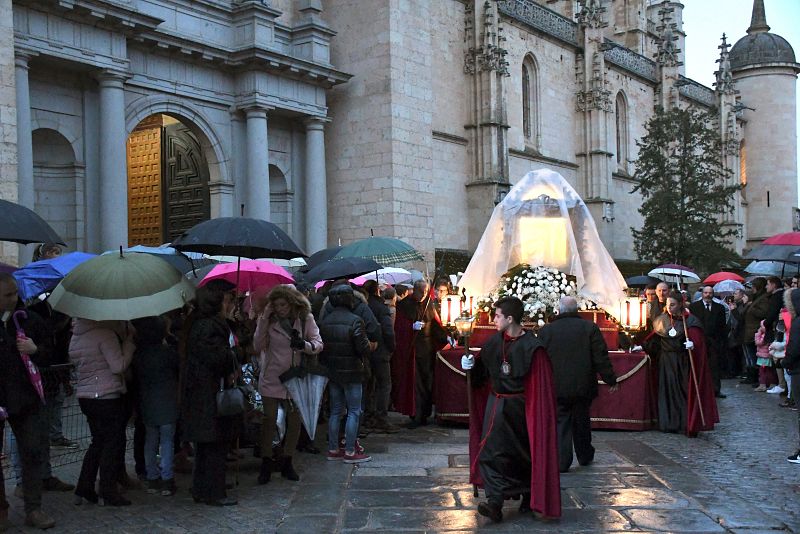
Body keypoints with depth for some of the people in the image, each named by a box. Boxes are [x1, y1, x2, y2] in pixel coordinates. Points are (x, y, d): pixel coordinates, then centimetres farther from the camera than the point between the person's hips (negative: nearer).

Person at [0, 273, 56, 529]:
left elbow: (48, 355, 10)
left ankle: (33, 509, 9)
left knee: (33, 453, 1)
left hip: (25, 399, 2)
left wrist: (35, 350, -11)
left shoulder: (30, 320, 4)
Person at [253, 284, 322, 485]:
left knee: (294, 421, 5)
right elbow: (258, 346, -10)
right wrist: (264, 321, -17)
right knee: (269, 419, -1)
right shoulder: (269, 320, -3)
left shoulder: (305, 318, -3)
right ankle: (266, 464, 10)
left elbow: (318, 344, -8)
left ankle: (287, 463, 21)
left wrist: (304, 345, -29)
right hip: (271, 377, -1)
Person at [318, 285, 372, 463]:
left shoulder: (324, 321, 3)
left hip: (331, 371, 6)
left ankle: (333, 449, 18)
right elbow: (363, 346, -17)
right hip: (351, 371, -6)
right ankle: (350, 451, 4)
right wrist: (365, 360, 2)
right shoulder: (355, 321, -15)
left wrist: (326, 363, 14)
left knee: (335, 411, 14)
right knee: (354, 411, 2)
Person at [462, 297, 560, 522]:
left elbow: (541, 386, -14)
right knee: (492, 451, -7)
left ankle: (529, 497, 30)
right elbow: (483, 373, 9)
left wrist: (537, 411, -16)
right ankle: (495, 501, -9)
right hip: (496, 404, 5)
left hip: (519, 407, -4)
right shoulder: (494, 342, 2)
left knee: (521, 453, 10)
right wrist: (471, 366, -9)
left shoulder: (531, 347, -15)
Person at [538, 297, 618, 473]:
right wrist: (611, 380, 5)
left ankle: (562, 462, -1)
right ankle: (585, 456, 31)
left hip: (556, 387, -1)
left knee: (561, 423, 4)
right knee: (582, 422, 17)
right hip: (582, 386, 1)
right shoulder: (590, 328, -3)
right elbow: (601, 358, -4)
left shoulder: (546, 330, -1)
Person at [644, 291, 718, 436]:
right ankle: (670, 423, 13)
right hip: (667, 363, 5)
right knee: (668, 391, 6)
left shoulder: (690, 321, -8)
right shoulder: (663, 320, 7)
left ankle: (689, 425, 1)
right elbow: (654, 337, 17)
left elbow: (697, 339, -18)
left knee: (685, 391, -3)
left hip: (683, 363, -5)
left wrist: (692, 344, -37)